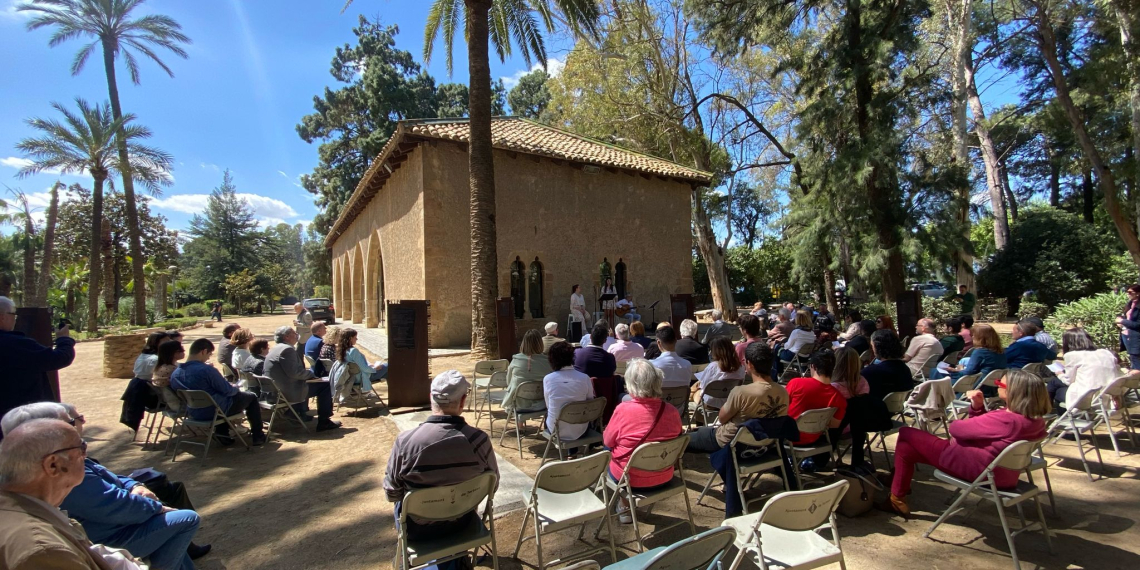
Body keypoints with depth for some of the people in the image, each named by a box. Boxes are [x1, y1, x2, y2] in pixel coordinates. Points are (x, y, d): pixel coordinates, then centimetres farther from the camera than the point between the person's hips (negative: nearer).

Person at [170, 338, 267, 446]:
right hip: (216, 411, -8)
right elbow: (227, 390, -19)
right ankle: (258, 436, 17)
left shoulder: (175, 374, -3)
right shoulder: (206, 369, -26)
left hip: (194, 413, 8)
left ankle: (222, 433, 33)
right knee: (251, 397, 14)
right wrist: (236, 388, 4)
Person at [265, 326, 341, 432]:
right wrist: (311, 373, -8)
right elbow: (294, 373, -25)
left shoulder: (274, 349, 14)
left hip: (276, 391, 11)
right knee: (325, 385, -5)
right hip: (288, 392, -11)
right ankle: (324, 422, -2)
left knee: (306, 383, 32)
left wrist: (307, 373, 10)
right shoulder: (287, 349, -18)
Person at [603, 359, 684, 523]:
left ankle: (625, 507, 29)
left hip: (629, 478, -4)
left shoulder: (623, 410, -24)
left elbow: (607, 441, -8)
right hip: (664, 479, 4)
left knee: (608, 450, 25)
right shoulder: (672, 412, -14)